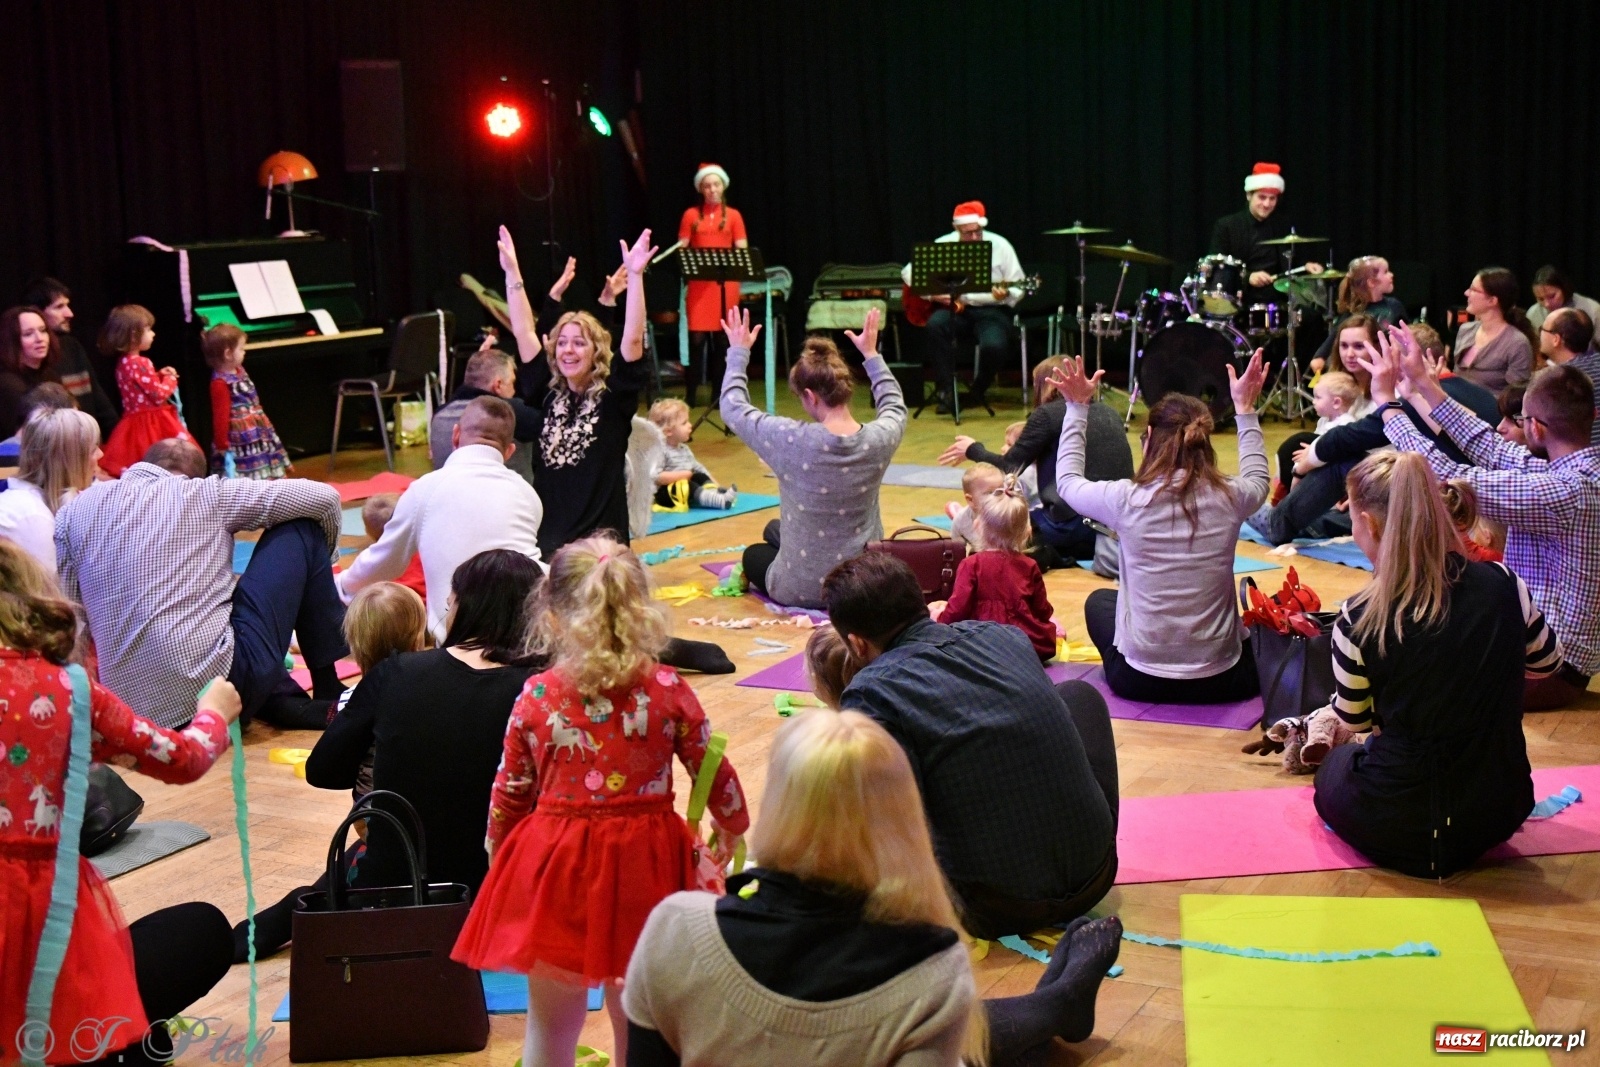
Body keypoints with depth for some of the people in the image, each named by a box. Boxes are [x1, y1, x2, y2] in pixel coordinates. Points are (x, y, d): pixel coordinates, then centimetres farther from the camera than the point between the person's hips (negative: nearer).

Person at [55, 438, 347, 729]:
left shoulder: (73, 512, 12)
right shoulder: (206, 494, 3)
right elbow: (325, 498, 7)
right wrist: (317, 558, 27)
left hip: (132, 705, 5)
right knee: (300, 529, 15)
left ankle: (288, 703, 11)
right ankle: (329, 692, 16)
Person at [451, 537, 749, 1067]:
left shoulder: (536, 697, -7)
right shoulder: (667, 690, -7)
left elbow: (510, 790, 3)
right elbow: (713, 770, 1)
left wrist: (497, 848, 22)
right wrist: (733, 824, 22)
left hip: (555, 866, -1)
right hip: (644, 864, 1)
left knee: (550, 1023, 15)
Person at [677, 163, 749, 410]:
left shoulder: (733, 216, 8)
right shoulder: (691, 215, 7)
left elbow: (743, 251, 4)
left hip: (726, 282, 1)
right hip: (699, 282, -1)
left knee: (723, 338, 1)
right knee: (697, 336, -7)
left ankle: (719, 392, 7)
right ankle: (690, 393, 0)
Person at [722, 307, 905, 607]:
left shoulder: (791, 441, -23)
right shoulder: (879, 439, -14)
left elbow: (733, 408, -5)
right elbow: (895, 406, 13)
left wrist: (738, 353, 6)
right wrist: (871, 354, 20)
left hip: (800, 590, -4)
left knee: (754, 554, 32)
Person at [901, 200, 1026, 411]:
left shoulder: (1000, 246, -1)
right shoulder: (943, 245, 2)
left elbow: (1017, 288, 2)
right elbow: (909, 272, 5)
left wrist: (1005, 294, -22)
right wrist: (931, 292, -12)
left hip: (991, 309, -1)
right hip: (955, 308, 2)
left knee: (994, 345, -33)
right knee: (936, 324, -33)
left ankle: (978, 391, 2)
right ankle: (946, 392, -22)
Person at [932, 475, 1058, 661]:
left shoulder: (972, 565, -8)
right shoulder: (1029, 566, 3)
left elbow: (958, 609, -11)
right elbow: (1043, 611, 9)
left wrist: (939, 617, 12)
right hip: (1034, 645, 4)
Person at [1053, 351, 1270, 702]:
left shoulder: (1127, 500, -14)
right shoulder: (1229, 498, -8)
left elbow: (1067, 482, 10)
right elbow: (1258, 479, 19)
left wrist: (1077, 408, 14)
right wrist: (1245, 410, 24)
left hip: (1142, 681, -2)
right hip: (1220, 681, 2)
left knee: (1099, 600, 30)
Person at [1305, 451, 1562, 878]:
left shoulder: (1359, 619, -19)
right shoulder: (1503, 586, -11)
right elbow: (1546, 662, 10)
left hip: (1399, 834, -4)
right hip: (1499, 815, 4)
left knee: (1334, 765, 32)